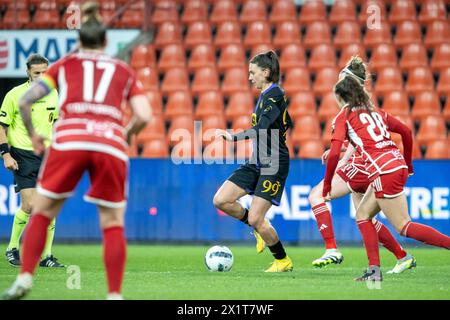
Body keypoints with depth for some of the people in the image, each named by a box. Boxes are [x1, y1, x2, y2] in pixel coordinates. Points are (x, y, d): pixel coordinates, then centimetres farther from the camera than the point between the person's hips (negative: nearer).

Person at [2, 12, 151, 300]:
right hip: (111, 142, 0)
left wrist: (32, 134, 27)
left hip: (69, 141, 0)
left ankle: (25, 279, 1)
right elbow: (144, 116, 9)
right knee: (114, 224, 8)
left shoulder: (64, 65, 21)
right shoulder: (124, 70, 22)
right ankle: (115, 294, -2)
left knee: (42, 213, 13)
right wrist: (126, 136, 28)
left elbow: (25, 101, 12)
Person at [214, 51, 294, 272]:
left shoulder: (275, 95, -15)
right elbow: (286, 124, 26)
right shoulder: (266, 95, 14)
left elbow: (261, 128, -28)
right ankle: (260, 229, 17)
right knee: (221, 200, -3)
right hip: (257, 163, 9)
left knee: (254, 219, -11)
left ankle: (283, 261, 8)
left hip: (273, 165, -9)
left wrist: (234, 137, -36)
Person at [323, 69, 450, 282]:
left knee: (404, 227, -2)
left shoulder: (344, 116, 1)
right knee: (363, 214, 17)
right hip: (398, 165, 8)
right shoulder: (375, 112, 20)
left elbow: (334, 153, -8)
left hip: (384, 172, -8)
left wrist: (327, 186, 2)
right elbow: (406, 131, 23)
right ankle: (374, 270, 9)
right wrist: (408, 164, 35)